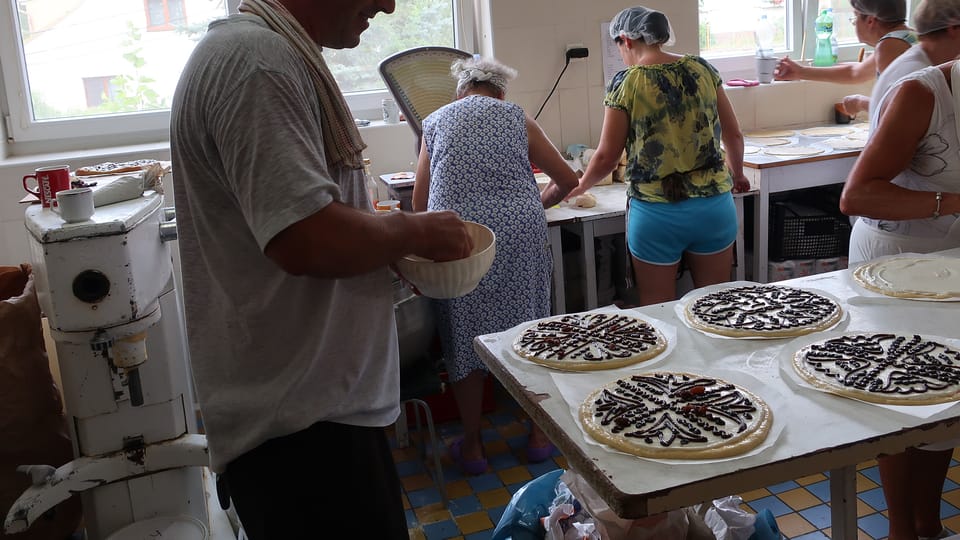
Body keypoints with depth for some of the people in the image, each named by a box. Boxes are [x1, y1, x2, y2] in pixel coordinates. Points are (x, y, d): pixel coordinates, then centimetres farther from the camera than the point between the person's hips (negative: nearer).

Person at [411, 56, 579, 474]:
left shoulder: (436, 122, 14)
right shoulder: (517, 118, 12)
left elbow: (419, 204, 14)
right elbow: (567, 180, 13)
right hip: (519, 232, 0)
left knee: (465, 335, 11)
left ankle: (472, 445, 21)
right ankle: (538, 433, 25)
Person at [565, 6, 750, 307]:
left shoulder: (625, 83, -7)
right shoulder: (701, 69, 3)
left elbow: (607, 157, -5)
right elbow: (734, 135, 9)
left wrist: (581, 186, 15)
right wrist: (737, 175, 28)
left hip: (656, 212, -3)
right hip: (714, 203, 4)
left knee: (658, 309, 12)